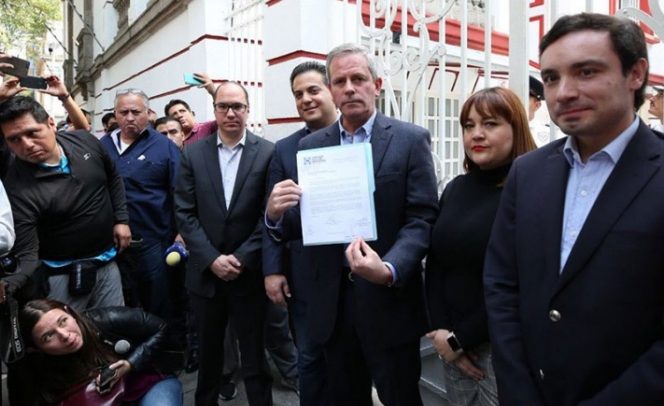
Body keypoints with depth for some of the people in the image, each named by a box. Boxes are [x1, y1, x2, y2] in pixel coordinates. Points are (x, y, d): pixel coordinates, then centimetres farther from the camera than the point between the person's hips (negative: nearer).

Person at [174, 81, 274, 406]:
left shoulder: (268, 153, -4)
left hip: (249, 274, -2)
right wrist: (212, 259, -10)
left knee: (254, 356, 10)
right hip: (205, 273, 3)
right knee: (208, 352, 19)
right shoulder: (193, 154, 3)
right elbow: (184, 213, -1)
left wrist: (242, 259, -12)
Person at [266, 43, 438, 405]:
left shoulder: (411, 140, -4)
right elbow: (300, 224, 5)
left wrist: (389, 270, -27)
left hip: (390, 301, -3)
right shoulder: (310, 145, 6)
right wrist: (276, 214, -17)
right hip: (331, 304, 3)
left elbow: (422, 219, -11)